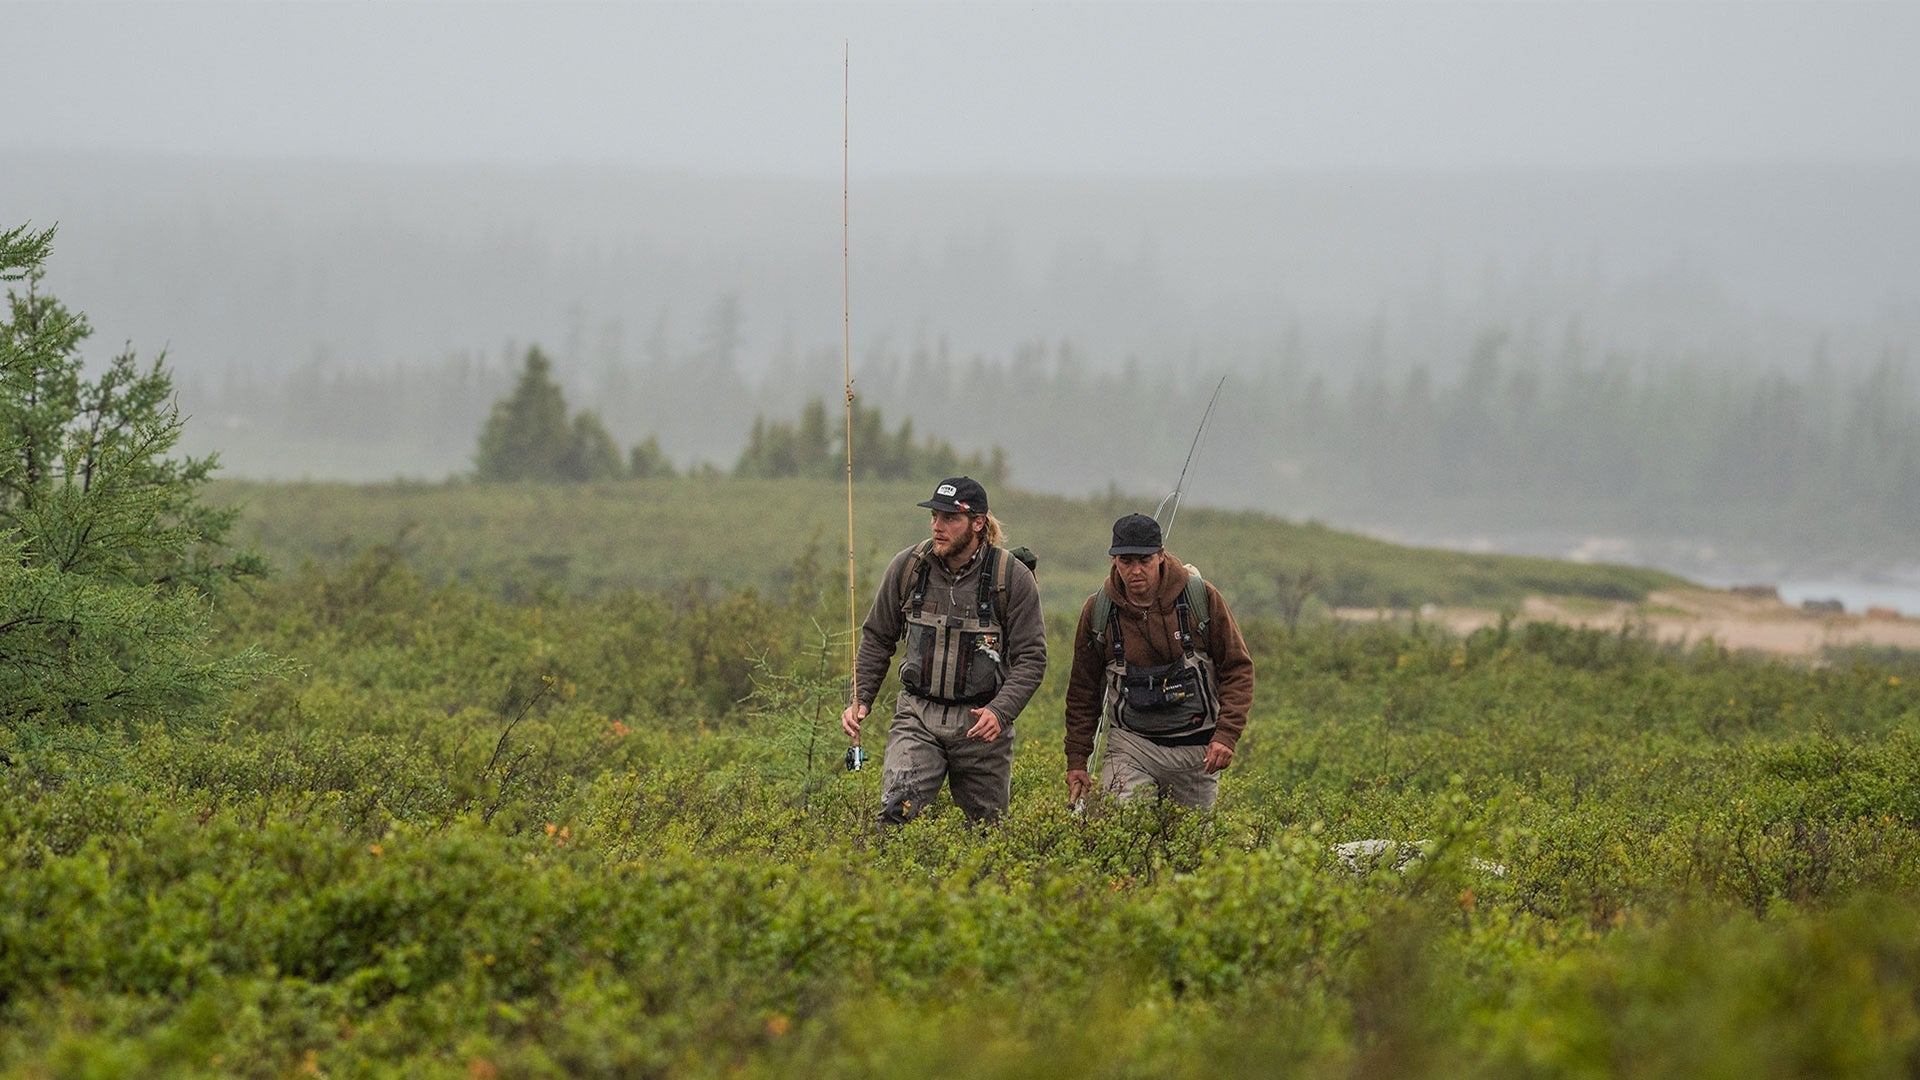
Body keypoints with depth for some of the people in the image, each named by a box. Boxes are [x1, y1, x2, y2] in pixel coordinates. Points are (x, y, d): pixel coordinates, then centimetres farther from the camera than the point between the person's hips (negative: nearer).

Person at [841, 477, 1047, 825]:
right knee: (895, 809, -21)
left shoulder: (1013, 577, -7)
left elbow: (1031, 657, -6)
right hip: (917, 717, 1)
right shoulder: (907, 567, 0)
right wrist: (860, 700, 1)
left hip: (981, 721, -1)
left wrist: (1001, 711, -21)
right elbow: (877, 638, 12)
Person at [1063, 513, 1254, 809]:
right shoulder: (1097, 610, -1)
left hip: (1197, 749, 0)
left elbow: (1237, 669, -1)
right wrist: (1076, 760, 7)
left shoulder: (1202, 598, -6)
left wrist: (1226, 735, -12)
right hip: (1131, 745, 0)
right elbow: (1083, 690, 9)